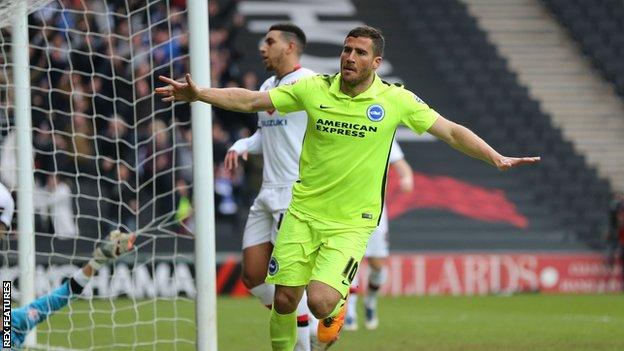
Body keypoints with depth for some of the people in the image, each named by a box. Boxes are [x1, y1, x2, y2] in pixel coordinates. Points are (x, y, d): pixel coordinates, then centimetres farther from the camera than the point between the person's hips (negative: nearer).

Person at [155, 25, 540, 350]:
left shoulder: (396, 100, -5)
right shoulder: (314, 89, -2)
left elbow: (451, 132, -1)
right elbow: (251, 100, 0)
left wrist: (498, 159, -10)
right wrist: (200, 94, -12)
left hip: (352, 223, -2)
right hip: (303, 213, 2)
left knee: (320, 302, -19)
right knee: (285, 301, -2)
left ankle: (337, 307, 19)